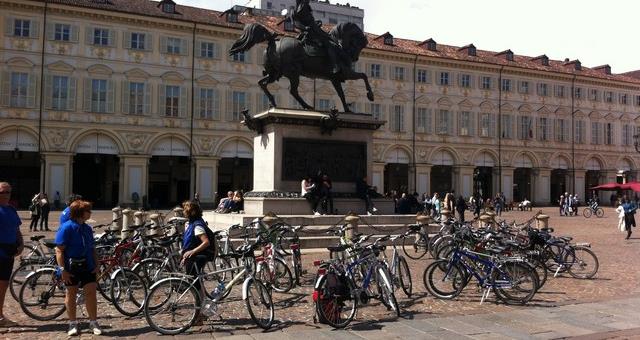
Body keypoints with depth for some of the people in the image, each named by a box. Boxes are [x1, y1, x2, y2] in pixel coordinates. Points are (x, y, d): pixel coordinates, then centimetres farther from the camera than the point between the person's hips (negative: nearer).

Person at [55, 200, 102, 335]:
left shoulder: (87, 228, 8)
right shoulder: (66, 228, -11)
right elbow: (59, 250, -13)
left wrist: (96, 265, 6)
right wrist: (63, 270, -18)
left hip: (87, 267, 5)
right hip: (71, 268, -4)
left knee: (91, 292, -1)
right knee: (71, 294, 8)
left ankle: (93, 322, 10)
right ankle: (72, 324, 21)